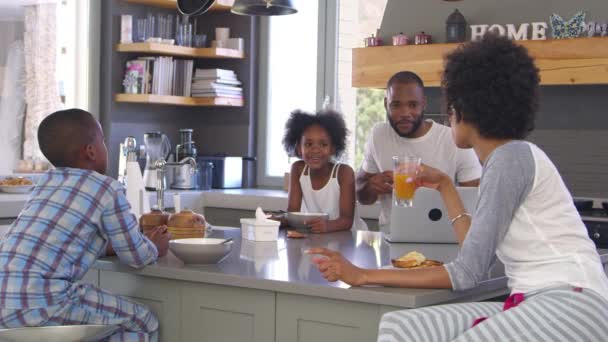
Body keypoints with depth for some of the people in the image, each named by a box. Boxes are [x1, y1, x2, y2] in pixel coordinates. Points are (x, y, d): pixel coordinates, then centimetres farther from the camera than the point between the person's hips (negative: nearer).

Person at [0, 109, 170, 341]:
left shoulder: (45, 182, 20)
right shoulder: (108, 190, -1)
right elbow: (136, 257, 7)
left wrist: (109, 245, 38)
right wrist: (155, 248, 28)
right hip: (41, 303, -8)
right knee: (144, 323, 5)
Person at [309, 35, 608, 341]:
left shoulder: (512, 158, -10)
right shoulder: (505, 159, 18)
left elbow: (468, 273, -12)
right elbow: (479, 257, 21)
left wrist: (364, 276, -9)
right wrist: (445, 187, 30)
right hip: (532, 304, 9)